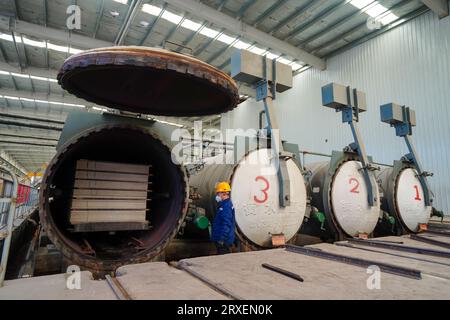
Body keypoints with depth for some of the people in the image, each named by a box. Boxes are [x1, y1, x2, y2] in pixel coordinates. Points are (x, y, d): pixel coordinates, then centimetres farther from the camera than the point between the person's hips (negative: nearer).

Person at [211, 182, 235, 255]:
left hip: (224, 240, -10)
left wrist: (222, 239, -24)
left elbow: (226, 224, -25)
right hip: (220, 239, 10)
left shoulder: (227, 206, -18)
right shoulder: (223, 204, 15)